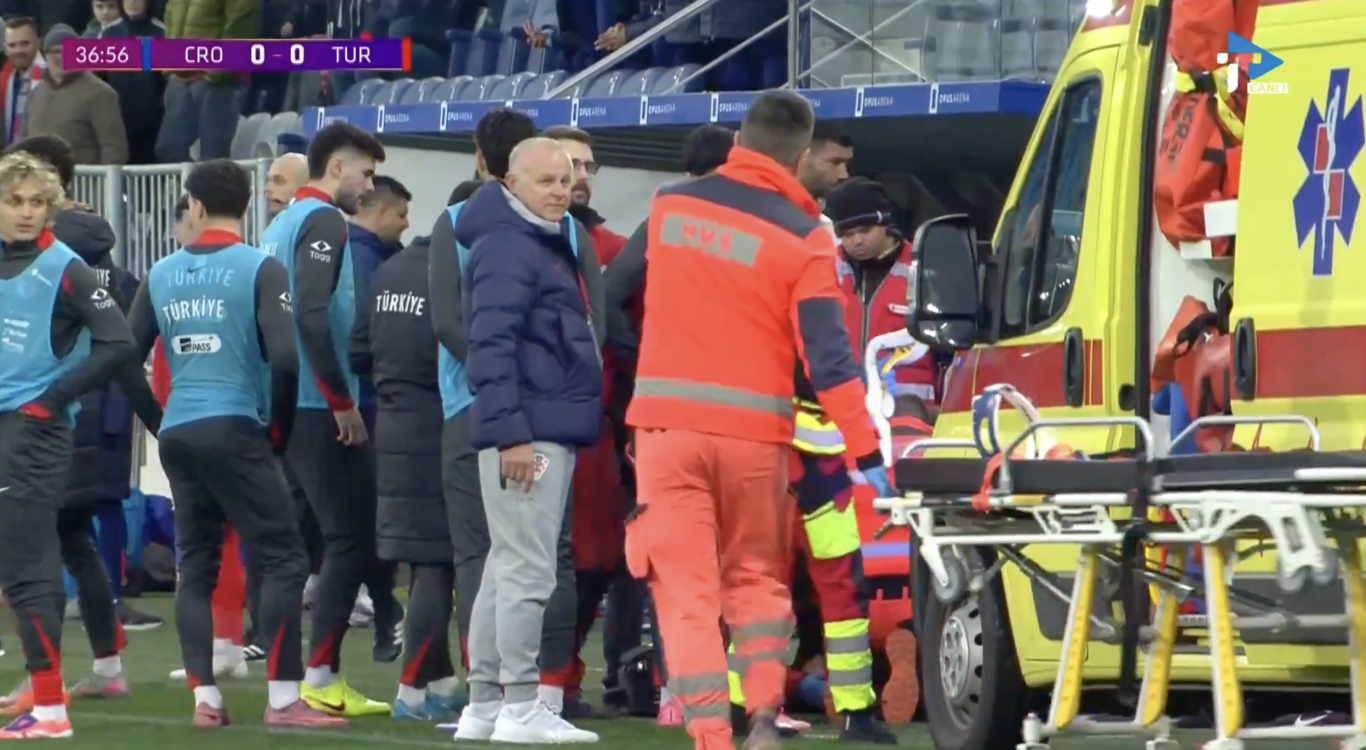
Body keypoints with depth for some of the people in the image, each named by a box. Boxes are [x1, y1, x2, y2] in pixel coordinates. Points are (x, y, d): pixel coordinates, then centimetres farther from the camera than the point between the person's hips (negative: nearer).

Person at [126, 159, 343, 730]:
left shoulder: (161, 275, 8)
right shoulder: (259, 270, -6)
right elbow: (284, 356, -15)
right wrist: (280, 428, 0)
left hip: (176, 434, 5)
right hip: (233, 431, -5)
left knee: (195, 564, 12)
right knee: (284, 559, -2)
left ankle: (204, 698, 7)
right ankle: (282, 699, -8)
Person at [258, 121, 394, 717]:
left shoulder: (283, 224, 17)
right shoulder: (324, 223, -11)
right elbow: (312, 315, -23)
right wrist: (342, 399, -17)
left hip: (284, 406, 9)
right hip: (320, 411, -9)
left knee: (325, 534, 15)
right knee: (354, 534, -5)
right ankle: (322, 677, -6)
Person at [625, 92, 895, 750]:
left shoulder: (669, 206, 4)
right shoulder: (801, 237, -6)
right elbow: (827, 355, -10)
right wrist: (867, 452, -8)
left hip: (668, 423, 1)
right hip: (753, 428, -1)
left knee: (685, 586, 1)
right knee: (756, 577, 17)